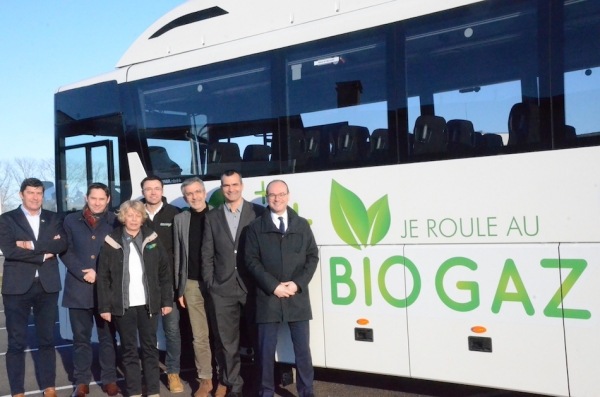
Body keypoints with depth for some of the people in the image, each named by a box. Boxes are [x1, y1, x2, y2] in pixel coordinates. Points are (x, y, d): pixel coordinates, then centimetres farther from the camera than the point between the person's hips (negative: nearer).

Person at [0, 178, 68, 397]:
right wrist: (43, 254, -11)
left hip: (47, 286, 3)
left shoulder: (54, 219, 10)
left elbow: (63, 243, -6)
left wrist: (32, 245, -15)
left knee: (47, 340, 9)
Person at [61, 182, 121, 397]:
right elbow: (65, 251, 3)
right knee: (81, 337, 5)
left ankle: (109, 379, 15)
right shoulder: (71, 220, 9)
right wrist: (84, 273, -10)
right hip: (79, 288, 1)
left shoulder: (115, 222, 6)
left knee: (107, 337, 6)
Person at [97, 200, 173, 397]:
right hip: (123, 305, -1)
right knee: (129, 349, 7)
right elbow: (103, 277, -1)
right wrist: (104, 306, -5)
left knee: (150, 347, 8)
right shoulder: (111, 242, -2)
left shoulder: (152, 239, 2)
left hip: (148, 304, 1)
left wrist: (167, 300, 0)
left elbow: (165, 272, 4)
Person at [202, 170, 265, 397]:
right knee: (228, 342, 8)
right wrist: (209, 282, 1)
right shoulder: (212, 217, 10)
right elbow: (207, 254, 8)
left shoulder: (258, 212, 2)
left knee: (258, 338, 6)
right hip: (223, 289, 2)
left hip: (253, 287, -2)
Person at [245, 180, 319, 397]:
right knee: (266, 348, 4)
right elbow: (252, 260, -2)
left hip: (297, 297, 1)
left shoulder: (302, 225, 10)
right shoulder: (256, 227, 5)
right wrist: (273, 286, -12)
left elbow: (312, 257, 6)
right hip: (267, 297, -1)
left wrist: (298, 284, -8)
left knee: (302, 348, 4)